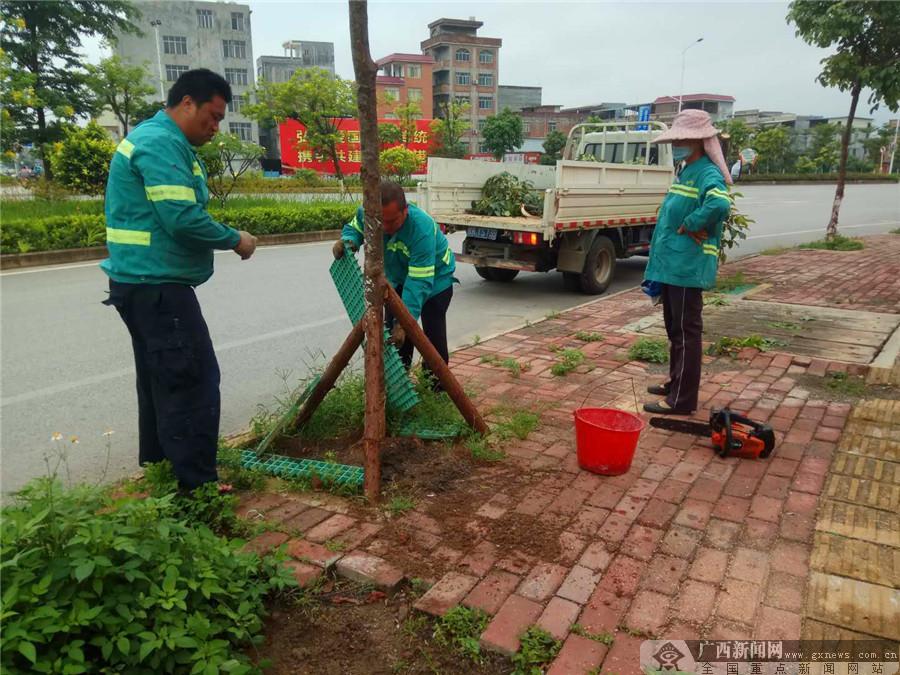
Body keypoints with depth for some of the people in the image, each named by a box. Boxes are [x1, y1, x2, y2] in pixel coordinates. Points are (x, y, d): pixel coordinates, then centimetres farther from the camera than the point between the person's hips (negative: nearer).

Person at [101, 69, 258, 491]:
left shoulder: (157, 139, 19)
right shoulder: (162, 143, -15)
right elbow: (183, 218, -25)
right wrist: (235, 240, -11)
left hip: (145, 284, 11)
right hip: (157, 286, -11)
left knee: (163, 381, 17)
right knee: (194, 382, -7)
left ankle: (158, 470, 29)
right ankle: (196, 487, -1)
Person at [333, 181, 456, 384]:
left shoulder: (422, 228, -41)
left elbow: (419, 282, -42)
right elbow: (354, 228, -1)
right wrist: (346, 241, -26)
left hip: (435, 278, -5)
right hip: (398, 278, 5)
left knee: (434, 334, -7)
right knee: (392, 335, 6)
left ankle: (436, 390, 9)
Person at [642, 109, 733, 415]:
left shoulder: (708, 174, -15)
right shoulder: (686, 173, 15)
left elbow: (720, 205, -36)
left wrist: (689, 226, -22)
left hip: (688, 268, -10)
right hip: (671, 265, 10)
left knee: (686, 332, -3)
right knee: (674, 330, 19)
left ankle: (682, 399, 4)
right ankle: (675, 383, 32)